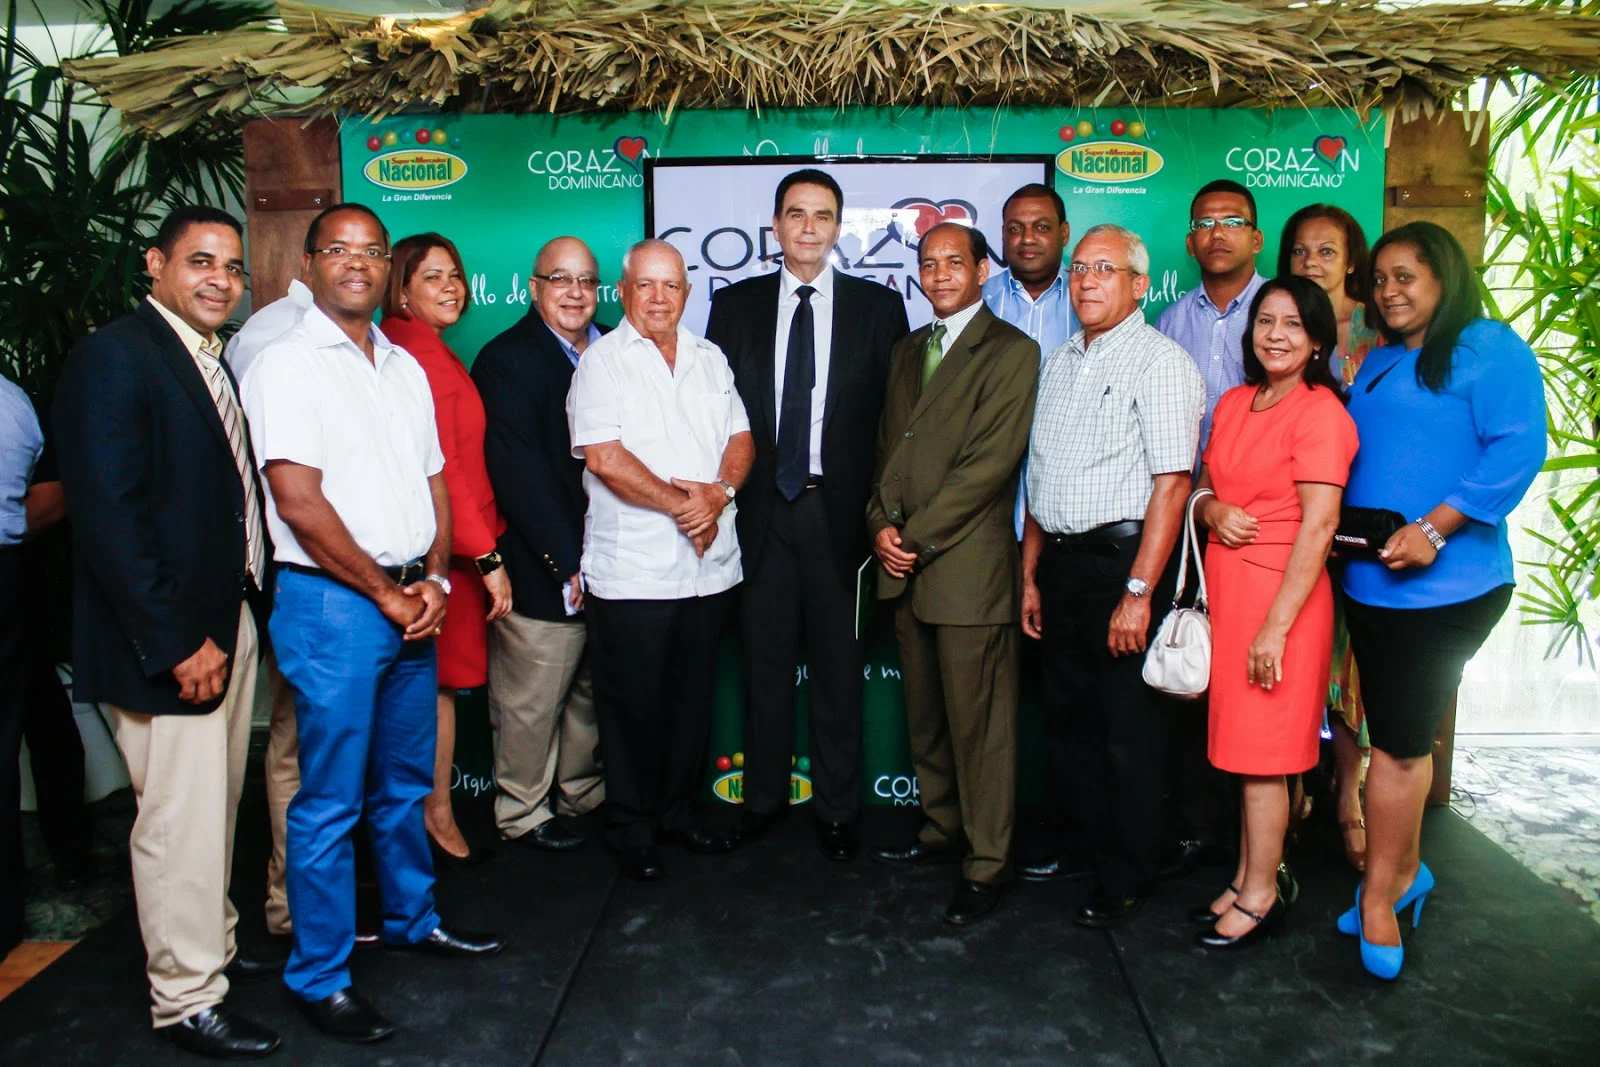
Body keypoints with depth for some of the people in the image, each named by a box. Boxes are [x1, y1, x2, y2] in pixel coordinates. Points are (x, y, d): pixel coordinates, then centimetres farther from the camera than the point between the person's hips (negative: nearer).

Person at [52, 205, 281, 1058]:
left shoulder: (216, 362, 13)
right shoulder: (114, 356, -13)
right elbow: (107, 513, -19)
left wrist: (250, 611, 6)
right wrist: (177, 642, -19)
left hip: (232, 621, 8)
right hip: (171, 639, -8)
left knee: (217, 804, 20)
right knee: (179, 819, 2)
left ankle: (215, 945, 37)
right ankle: (187, 1000, 17)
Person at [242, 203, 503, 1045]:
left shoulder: (406, 368, 14)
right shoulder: (287, 365, -8)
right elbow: (298, 502, -15)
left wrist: (434, 579, -1)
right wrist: (386, 595, -11)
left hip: (412, 604, 7)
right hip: (332, 604, -6)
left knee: (407, 782, 18)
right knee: (331, 801, 2)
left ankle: (413, 920, 36)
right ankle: (319, 977, 16)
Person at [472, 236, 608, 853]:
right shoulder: (505, 360, -8)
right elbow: (519, 473, -14)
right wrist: (567, 562, -17)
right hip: (543, 570, -6)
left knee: (591, 692, 17)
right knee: (532, 701, 6)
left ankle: (583, 791, 36)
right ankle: (523, 812, 24)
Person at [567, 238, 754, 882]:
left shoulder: (709, 358, 14)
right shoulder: (602, 361, -3)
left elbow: (740, 438, 10)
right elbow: (603, 456, -14)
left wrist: (718, 494, -10)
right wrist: (682, 505, -12)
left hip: (709, 567, 5)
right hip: (632, 570, -5)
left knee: (693, 700, 14)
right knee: (633, 705, 5)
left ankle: (679, 811, 31)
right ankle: (632, 829, 21)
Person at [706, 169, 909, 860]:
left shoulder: (878, 307, 4)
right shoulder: (735, 304, 9)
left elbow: (897, 415, 2)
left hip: (840, 510, -1)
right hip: (760, 508, 2)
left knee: (839, 665, 6)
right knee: (764, 659, 10)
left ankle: (837, 807, 21)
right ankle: (763, 796, 27)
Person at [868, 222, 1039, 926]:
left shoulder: (1011, 352, -6)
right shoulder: (908, 351, 18)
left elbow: (989, 463, -14)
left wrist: (916, 536, -14)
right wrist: (882, 525, 1)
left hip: (970, 567, -7)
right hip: (906, 568, 7)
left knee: (979, 722, 0)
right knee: (924, 716, 16)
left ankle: (986, 866, 11)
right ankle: (942, 830, 32)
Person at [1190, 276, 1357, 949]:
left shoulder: (1320, 412, -11)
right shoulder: (1234, 403, 12)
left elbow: (1318, 526, -16)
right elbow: (1203, 486, 21)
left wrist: (1277, 625, -19)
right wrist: (1213, 511, -4)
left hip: (1281, 592, -6)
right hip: (1224, 585, 7)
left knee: (1262, 751, 0)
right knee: (1243, 745, 12)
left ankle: (1260, 898, 14)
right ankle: (1246, 880, 25)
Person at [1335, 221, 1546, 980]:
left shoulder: (1490, 348, -5)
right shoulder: (1377, 365, 18)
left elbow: (1517, 450, -17)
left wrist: (1433, 529, -21)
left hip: (1443, 585, -7)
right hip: (1370, 581, 7)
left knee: (1399, 742, -3)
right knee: (1401, 738, 14)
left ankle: (1380, 894, 13)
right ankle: (1404, 874, 28)